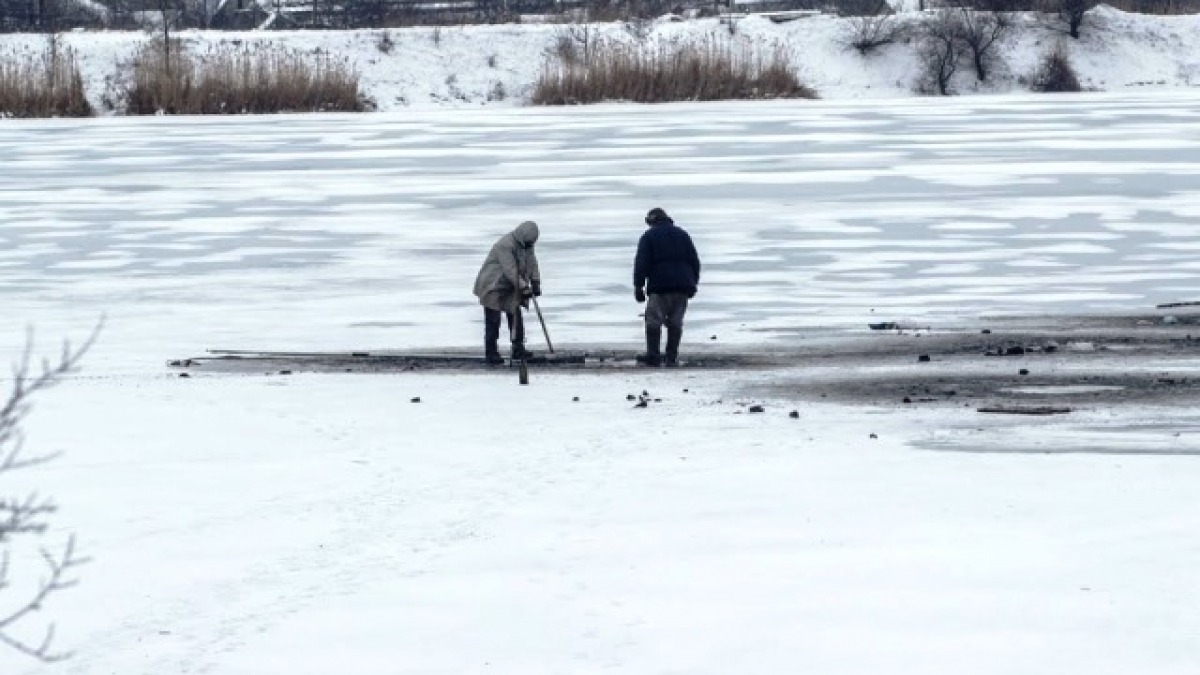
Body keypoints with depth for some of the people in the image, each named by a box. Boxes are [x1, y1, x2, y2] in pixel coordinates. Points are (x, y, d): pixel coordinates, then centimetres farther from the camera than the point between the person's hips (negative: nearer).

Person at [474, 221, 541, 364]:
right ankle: (491, 354, -2)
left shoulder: (527, 245, 2)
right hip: (493, 287, -8)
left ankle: (518, 350, 11)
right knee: (493, 321, -6)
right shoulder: (505, 245, -26)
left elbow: (532, 264, 6)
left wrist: (535, 283, -5)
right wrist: (523, 287, -29)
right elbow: (511, 270, -29)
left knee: (516, 318, 5)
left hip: (510, 290, 8)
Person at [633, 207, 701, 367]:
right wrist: (693, 283, 19)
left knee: (654, 320, -3)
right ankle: (672, 357, 4)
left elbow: (641, 263, -5)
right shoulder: (682, 234, 17)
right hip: (682, 286, 4)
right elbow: (695, 261, 15)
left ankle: (653, 356, -12)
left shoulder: (648, 236, 4)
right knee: (675, 321, 8)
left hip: (659, 286, -4)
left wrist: (638, 286, -4)